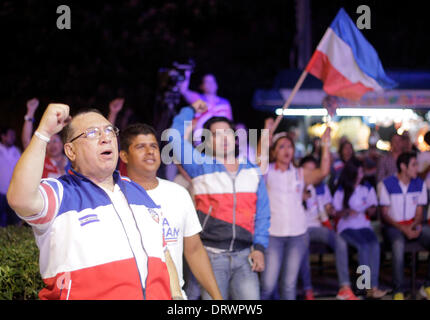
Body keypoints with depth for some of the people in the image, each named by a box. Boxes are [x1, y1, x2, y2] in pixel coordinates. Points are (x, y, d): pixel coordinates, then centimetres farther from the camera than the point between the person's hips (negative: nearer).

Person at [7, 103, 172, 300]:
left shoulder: (138, 192, 16)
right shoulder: (60, 194, -4)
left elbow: (163, 255, 19)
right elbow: (21, 200, -26)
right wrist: (44, 132, -22)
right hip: (86, 294, -5)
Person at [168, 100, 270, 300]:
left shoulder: (253, 171, 12)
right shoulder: (201, 166, 4)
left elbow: (262, 213, 11)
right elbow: (175, 136, -6)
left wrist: (259, 247, 1)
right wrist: (191, 110, 7)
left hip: (244, 255, 2)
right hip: (212, 255, -2)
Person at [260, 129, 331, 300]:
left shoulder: (300, 174, 11)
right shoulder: (266, 171, 4)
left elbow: (323, 172, -5)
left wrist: (325, 146, -13)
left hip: (297, 234, 3)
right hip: (272, 234, -2)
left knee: (289, 284, 4)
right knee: (268, 285, -7)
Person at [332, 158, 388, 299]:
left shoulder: (368, 188, 13)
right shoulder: (341, 191, 5)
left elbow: (372, 211, 15)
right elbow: (337, 213, 4)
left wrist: (371, 210, -9)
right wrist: (347, 212, -16)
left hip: (364, 225, 2)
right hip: (346, 227, -2)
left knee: (375, 245, -30)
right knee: (363, 245, -32)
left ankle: (374, 286, -35)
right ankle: (370, 286, -31)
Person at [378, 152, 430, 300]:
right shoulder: (386, 184, -4)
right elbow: (384, 215, -4)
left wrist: (414, 226, -13)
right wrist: (404, 229, -17)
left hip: (413, 225, 4)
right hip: (393, 226, -4)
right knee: (398, 245, -38)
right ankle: (398, 291, -26)